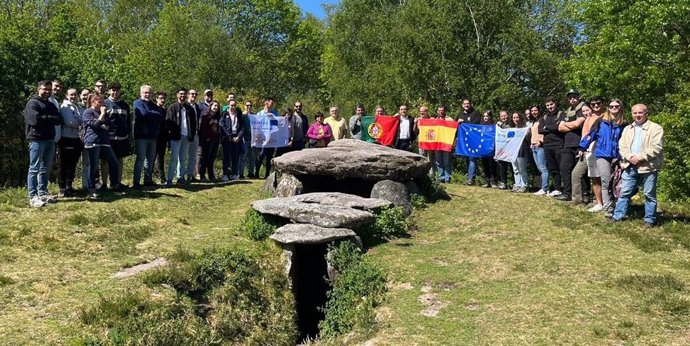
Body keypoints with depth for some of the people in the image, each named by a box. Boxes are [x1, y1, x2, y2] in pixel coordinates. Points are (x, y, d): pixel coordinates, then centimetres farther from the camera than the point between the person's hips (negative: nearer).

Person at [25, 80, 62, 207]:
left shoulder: (51, 105, 19)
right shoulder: (32, 103, -3)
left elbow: (59, 120, 7)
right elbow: (35, 120, -18)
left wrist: (44, 118, -8)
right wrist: (50, 118, -4)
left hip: (50, 139, 7)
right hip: (37, 139, -7)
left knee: (45, 169, 11)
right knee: (34, 169, -6)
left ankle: (42, 193, 18)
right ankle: (33, 197, -6)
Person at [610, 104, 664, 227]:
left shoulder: (656, 128, -2)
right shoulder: (627, 129, 14)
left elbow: (656, 148, -12)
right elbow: (622, 146, 5)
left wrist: (639, 157, -17)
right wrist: (631, 157, -13)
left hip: (648, 167, -4)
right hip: (630, 166, 4)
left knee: (649, 195, 4)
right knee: (625, 192, 6)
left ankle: (649, 219, 13)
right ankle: (617, 216, 12)